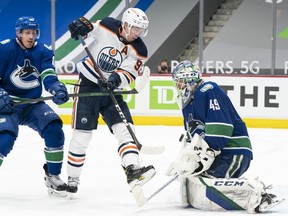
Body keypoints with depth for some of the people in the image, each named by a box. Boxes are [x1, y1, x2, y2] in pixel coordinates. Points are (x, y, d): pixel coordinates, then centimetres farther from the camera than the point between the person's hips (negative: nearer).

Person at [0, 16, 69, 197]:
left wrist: (57, 88, -35)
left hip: (33, 105, 4)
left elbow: (48, 76, -13)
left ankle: (53, 176, 2)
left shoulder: (42, 52, -1)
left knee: (54, 130, -14)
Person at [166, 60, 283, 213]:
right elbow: (191, 135, 26)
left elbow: (220, 126, -23)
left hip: (234, 152, -11)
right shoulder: (189, 102, 20)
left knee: (202, 182, -32)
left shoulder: (208, 91, -12)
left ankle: (255, 193, -33)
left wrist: (205, 154, -26)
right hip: (217, 153, 11)